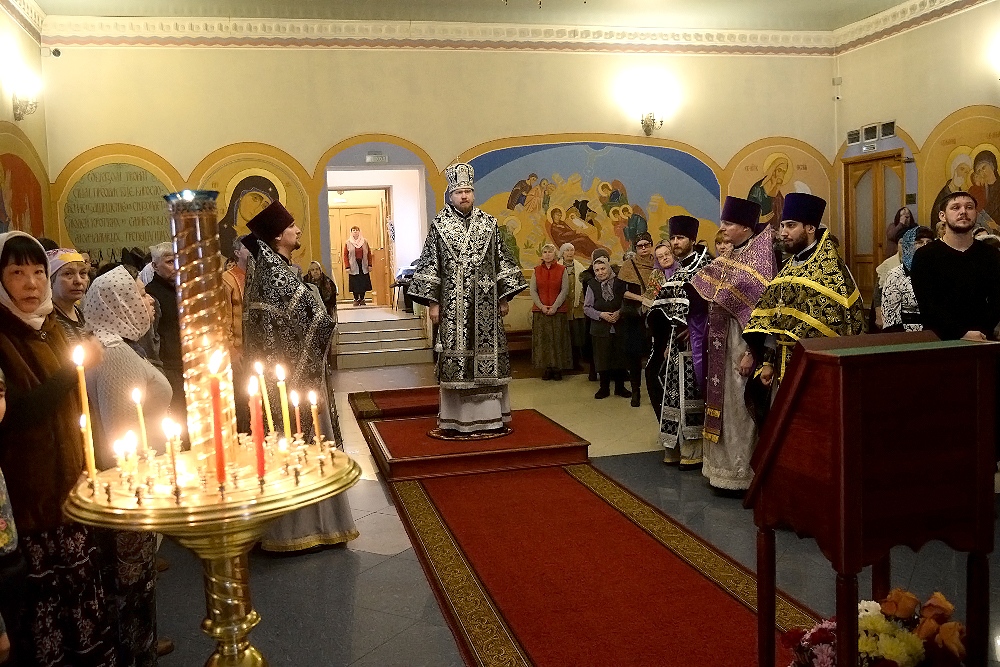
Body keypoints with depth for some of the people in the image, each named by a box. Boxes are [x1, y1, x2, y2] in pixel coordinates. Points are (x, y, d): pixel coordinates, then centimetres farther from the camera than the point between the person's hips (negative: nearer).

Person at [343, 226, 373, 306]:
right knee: (355, 283, -1)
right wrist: (347, 267, -9)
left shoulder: (364, 242, 5)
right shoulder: (348, 243, 1)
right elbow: (345, 255, -1)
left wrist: (370, 265, -1)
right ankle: (356, 299, 7)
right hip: (353, 266, -1)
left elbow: (369, 254, 6)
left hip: (363, 266, 1)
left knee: (364, 283, 1)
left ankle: (362, 299, 11)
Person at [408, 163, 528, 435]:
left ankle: (492, 416, 13)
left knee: (488, 356, 4)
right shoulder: (439, 226, 1)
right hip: (453, 305, -2)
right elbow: (429, 265, 1)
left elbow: (502, 261, 10)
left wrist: (505, 297, 7)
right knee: (454, 359, 0)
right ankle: (454, 419, 9)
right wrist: (432, 302, -3)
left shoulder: (488, 223, 7)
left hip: (485, 303, 2)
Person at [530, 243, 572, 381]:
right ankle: (546, 368, 7)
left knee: (558, 339, -1)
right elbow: (533, 290, 4)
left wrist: (555, 306, -12)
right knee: (542, 339, 1)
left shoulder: (562, 270, 2)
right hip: (540, 310, 2)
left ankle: (558, 368, 6)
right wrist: (541, 306, -9)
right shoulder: (536, 271, 8)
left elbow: (565, 290, -3)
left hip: (558, 310, -2)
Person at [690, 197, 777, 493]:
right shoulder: (731, 256, 12)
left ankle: (741, 475, 11)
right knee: (725, 404, 14)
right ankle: (726, 466, 24)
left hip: (742, 340, -8)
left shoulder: (759, 258, -13)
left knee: (739, 407, 0)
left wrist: (751, 352, -21)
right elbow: (714, 299, 16)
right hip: (722, 340, 8)